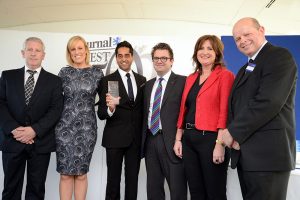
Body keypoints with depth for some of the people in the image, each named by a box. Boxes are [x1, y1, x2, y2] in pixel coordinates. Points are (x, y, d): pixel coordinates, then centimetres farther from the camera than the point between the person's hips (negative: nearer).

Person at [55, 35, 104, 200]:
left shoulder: (96, 72, 3)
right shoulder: (64, 72, 6)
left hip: (86, 126, 0)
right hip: (64, 126, 1)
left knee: (81, 173, 6)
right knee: (65, 173, 4)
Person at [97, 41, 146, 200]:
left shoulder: (142, 80, 7)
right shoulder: (107, 80, -5)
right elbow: (101, 114, -10)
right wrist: (110, 108, -31)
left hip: (136, 137, 4)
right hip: (115, 137, -3)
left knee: (133, 178, 14)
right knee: (113, 179, 7)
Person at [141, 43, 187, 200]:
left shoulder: (182, 81, -3)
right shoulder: (148, 85, 16)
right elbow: (146, 113, 16)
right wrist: (143, 139, 10)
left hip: (172, 141, -6)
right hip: (150, 141, 6)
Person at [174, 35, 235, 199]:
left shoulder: (225, 75, -4)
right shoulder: (190, 78, 15)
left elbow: (225, 112, -11)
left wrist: (220, 144, -17)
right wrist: (178, 139, 11)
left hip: (211, 139, -6)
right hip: (188, 139, 6)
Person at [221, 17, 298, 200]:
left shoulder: (279, 56, -7)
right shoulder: (246, 69, 21)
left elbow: (269, 101, -20)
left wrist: (234, 132, -14)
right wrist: (233, 132, -5)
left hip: (268, 152, -8)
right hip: (245, 152, 8)